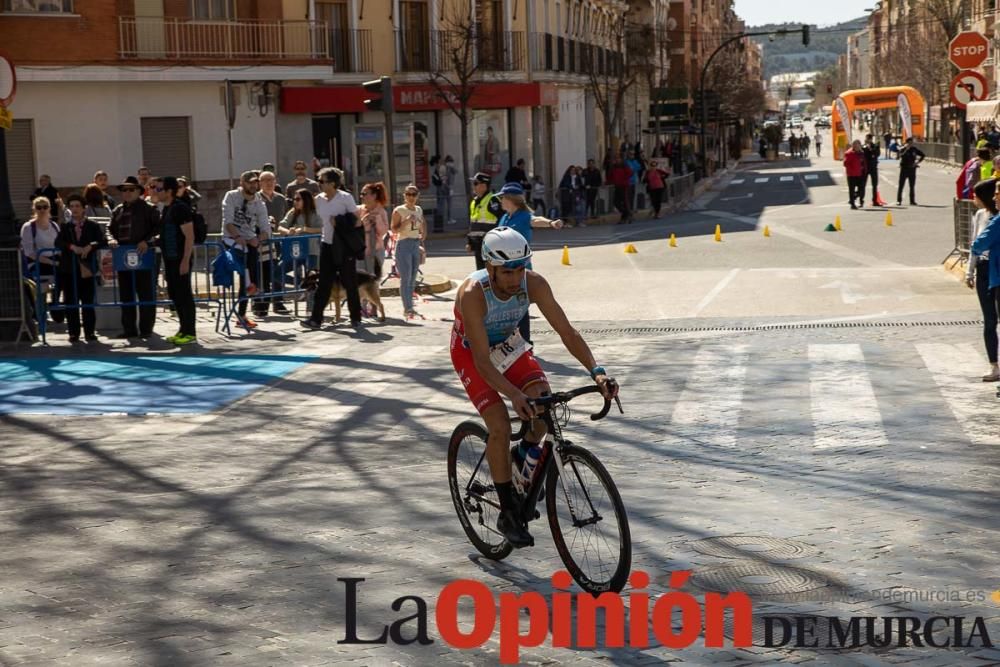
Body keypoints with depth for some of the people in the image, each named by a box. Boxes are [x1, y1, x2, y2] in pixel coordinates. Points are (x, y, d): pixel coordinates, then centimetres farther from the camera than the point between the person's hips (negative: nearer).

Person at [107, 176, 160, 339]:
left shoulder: (147, 208, -1)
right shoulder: (117, 211, 16)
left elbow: (157, 227, -8)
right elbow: (110, 229, 16)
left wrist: (147, 241, -20)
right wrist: (111, 239, -5)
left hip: (143, 255, -6)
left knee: (146, 293, -1)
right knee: (126, 294, 8)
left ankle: (146, 329, 4)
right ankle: (129, 329, 14)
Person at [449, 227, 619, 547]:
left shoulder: (533, 283, -26)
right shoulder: (472, 294, -37)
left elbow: (567, 331, -22)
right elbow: (482, 360, -37)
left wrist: (596, 371, -36)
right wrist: (514, 395, -51)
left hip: (508, 344, 4)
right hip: (471, 352, -4)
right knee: (500, 426, -19)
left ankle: (522, 457, 10)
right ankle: (508, 513, -5)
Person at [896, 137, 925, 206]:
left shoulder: (914, 149, 4)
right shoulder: (903, 149, -4)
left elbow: (923, 155, 15)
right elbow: (900, 155, -24)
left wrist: (917, 162, 4)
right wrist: (906, 150, -31)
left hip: (912, 169, 3)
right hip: (904, 169, -3)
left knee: (912, 186, 7)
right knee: (901, 186, -4)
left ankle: (912, 201, 12)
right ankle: (899, 201, -1)